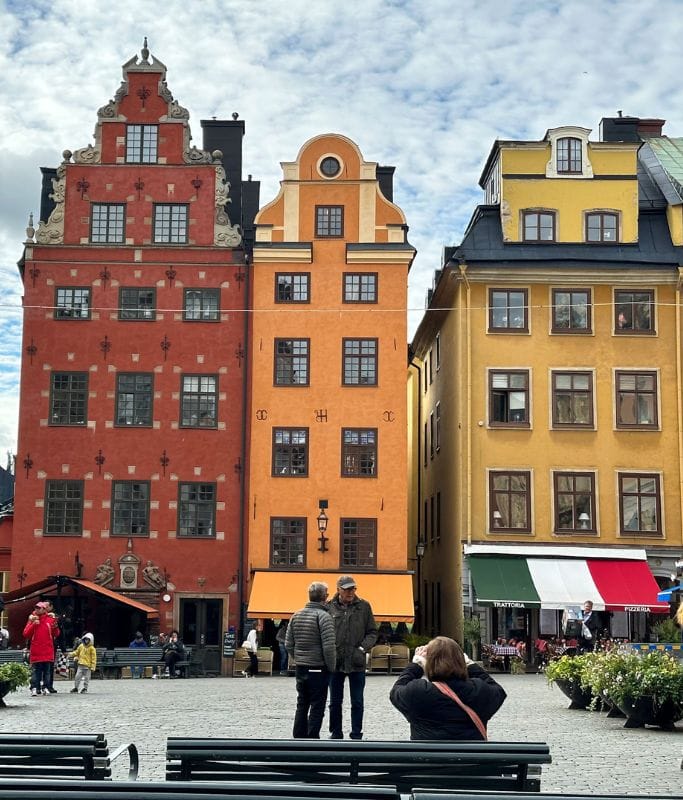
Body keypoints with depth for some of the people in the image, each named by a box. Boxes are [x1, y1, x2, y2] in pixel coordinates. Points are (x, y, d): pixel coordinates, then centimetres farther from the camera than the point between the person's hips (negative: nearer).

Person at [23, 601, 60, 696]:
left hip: (47, 651, 0)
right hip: (36, 651, 0)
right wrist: (33, 625, -13)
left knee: (46, 670, 5)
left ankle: (45, 688, 11)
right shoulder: (32, 619, 6)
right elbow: (25, 634, -1)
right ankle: (34, 688, -8)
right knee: (35, 670, -6)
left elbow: (56, 634, 5)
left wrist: (55, 627, -15)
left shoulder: (50, 620, 3)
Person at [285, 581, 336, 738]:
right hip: (318, 669, -6)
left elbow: (288, 644, 9)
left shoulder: (296, 616, 6)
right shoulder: (323, 616, -15)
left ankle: (299, 738, 20)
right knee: (317, 707, 1)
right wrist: (331, 667, -7)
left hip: (300, 668, 6)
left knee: (302, 705, 15)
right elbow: (329, 647, -19)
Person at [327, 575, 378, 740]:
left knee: (357, 702, 5)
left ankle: (356, 735, 14)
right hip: (335, 662, 0)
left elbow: (372, 632, 6)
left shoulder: (364, 606, 2)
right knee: (335, 702, 10)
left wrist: (363, 648, -8)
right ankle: (336, 733, 22)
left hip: (357, 663, 0)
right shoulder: (330, 607, -1)